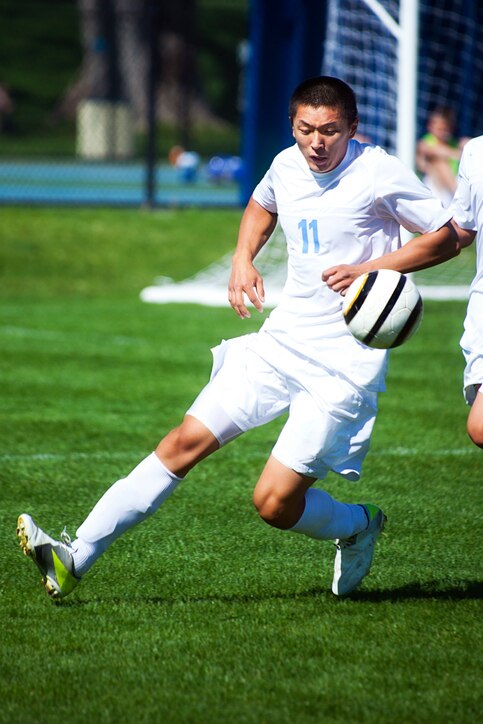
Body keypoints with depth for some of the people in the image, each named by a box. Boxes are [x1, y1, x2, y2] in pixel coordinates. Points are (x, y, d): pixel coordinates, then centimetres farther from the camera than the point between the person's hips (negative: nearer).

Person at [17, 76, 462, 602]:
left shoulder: (379, 174, -12)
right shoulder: (286, 166, 6)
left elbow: (448, 237, -6)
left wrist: (371, 269, -17)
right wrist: (243, 259, 11)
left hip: (347, 359, -6)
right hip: (282, 339, 6)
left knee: (274, 503, -11)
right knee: (186, 441, -6)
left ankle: (357, 526, 22)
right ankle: (76, 558, -7)